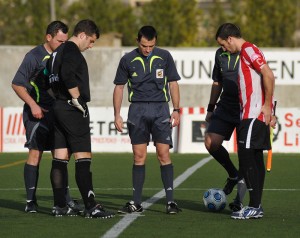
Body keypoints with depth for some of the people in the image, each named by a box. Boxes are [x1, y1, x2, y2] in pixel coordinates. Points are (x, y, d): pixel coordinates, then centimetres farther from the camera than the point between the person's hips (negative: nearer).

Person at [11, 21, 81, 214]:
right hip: (38, 112, -7)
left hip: (57, 113, 7)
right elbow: (17, 84, -9)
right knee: (35, 154, -6)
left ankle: (65, 199, 8)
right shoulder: (34, 56, -8)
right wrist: (33, 105, -18)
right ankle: (31, 201, -2)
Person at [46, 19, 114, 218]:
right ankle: (91, 207, -13)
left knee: (60, 157, 8)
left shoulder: (58, 52, 18)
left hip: (59, 108, 10)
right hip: (72, 111, -10)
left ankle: (59, 206, 9)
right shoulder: (72, 51, -12)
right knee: (83, 158, -10)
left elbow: (53, 80, 20)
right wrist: (77, 99, -18)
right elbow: (68, 75, -26)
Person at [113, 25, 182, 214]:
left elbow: (173, 84, 9)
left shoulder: (164, 57, 3)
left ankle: (170, 200, -7)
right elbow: (119, 87, 9)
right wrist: (117, 114, 3)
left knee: (164, 154, -9)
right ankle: (136, 203, 7)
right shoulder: (128, 60, 4)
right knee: (139, 156, 2)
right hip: (137, 110, 1)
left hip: (160, 108, -1)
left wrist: (176, 110, 2)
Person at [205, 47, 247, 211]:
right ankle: (234, 175, 15)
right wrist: (211, 108, 22)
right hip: (225, 108, 6)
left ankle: (239, 201, 1)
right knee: (211, 143, -10)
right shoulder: (220, 54, 8)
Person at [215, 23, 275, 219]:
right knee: (255, 160, 10)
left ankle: (254, 207, -9)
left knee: (247, 157, -10)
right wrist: (269, 114, 19)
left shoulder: (249, 50, -10)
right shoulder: (246, 52, 20)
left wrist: (267, 106, -19)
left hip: (254, 114, -10)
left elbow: (268, 76, -21)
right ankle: (256, 206, 13)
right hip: (251, 114, 10)